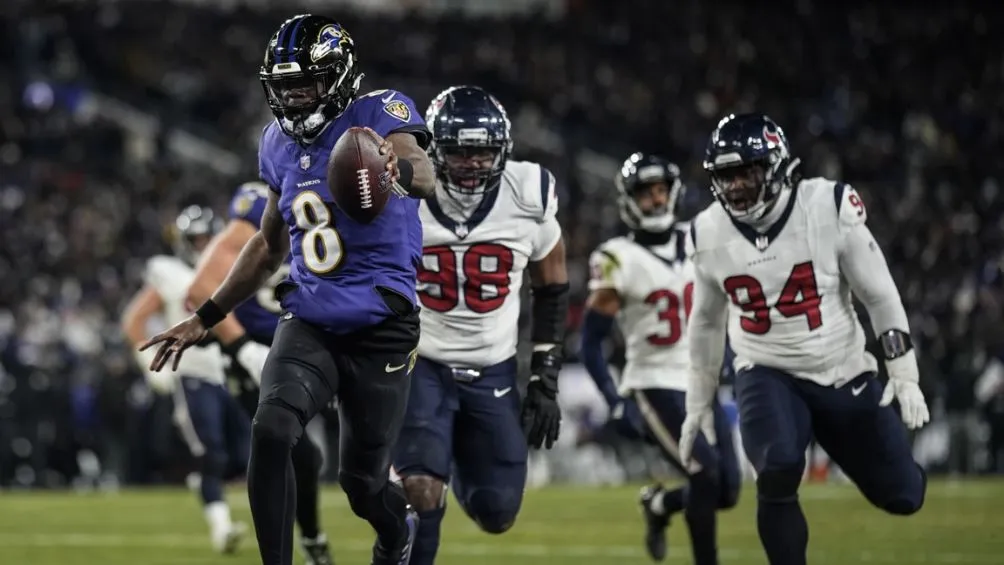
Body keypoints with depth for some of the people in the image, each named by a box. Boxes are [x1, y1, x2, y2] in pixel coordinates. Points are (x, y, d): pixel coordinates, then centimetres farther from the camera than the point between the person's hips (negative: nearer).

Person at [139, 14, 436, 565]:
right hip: (308, 321, 4)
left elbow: (425, 176, -33)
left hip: (379, 328, -4)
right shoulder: (279, 145, 8)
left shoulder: (379, 115, -11)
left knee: (362, 482, 7)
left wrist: (398, 171, -58)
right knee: (270, 431, -24)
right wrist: (204, 319, 22)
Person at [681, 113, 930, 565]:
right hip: (767, 375, 0)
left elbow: (880, 295, -7)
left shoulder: (828, 208, -16)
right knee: (778, 474, -29)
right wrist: (699, 402, 15)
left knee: (901, 496, 5)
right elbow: (706, 321, 11)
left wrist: (904, 376, -10)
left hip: (842, 373, 0)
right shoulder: (709, 233, -6)